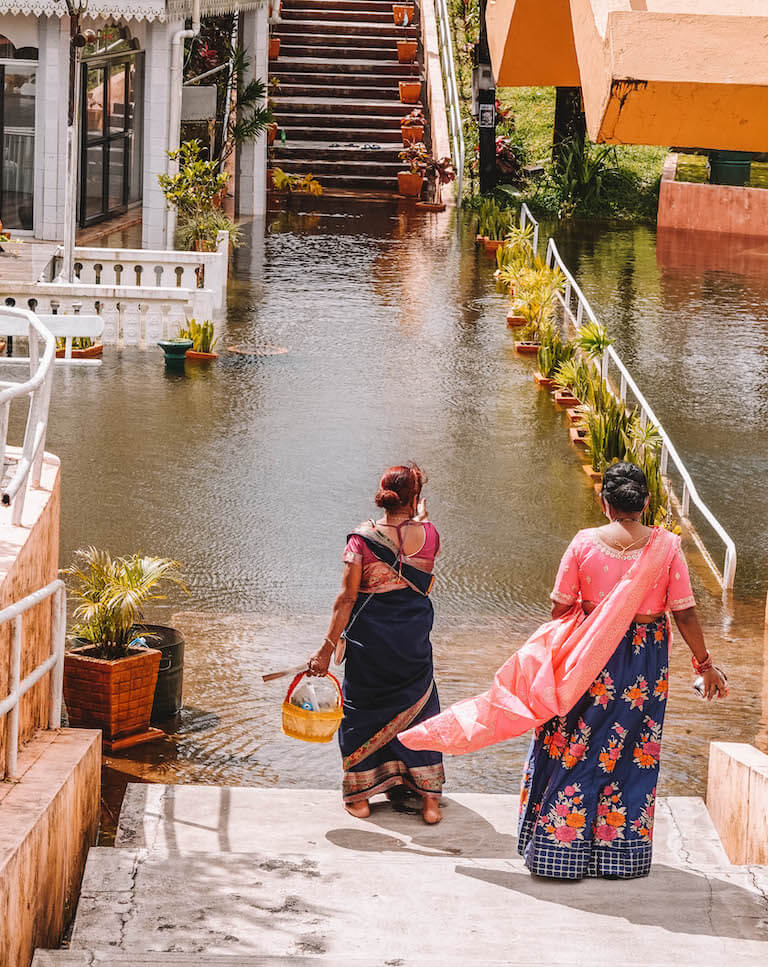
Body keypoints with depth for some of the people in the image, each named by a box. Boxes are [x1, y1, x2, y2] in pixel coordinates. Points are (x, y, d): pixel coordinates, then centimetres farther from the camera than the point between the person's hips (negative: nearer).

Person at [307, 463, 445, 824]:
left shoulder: (362, 538, -13)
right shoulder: (428, 535, -6)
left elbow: (347, 598, -13)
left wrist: (327, 648, -8)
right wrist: (421, 519, 35)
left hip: (369, 640, -2)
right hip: (414, 642, 2)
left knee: (362, 713, 13)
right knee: (419, 712, 15)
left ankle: (359, 797, 19)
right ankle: (429, 799, 18)